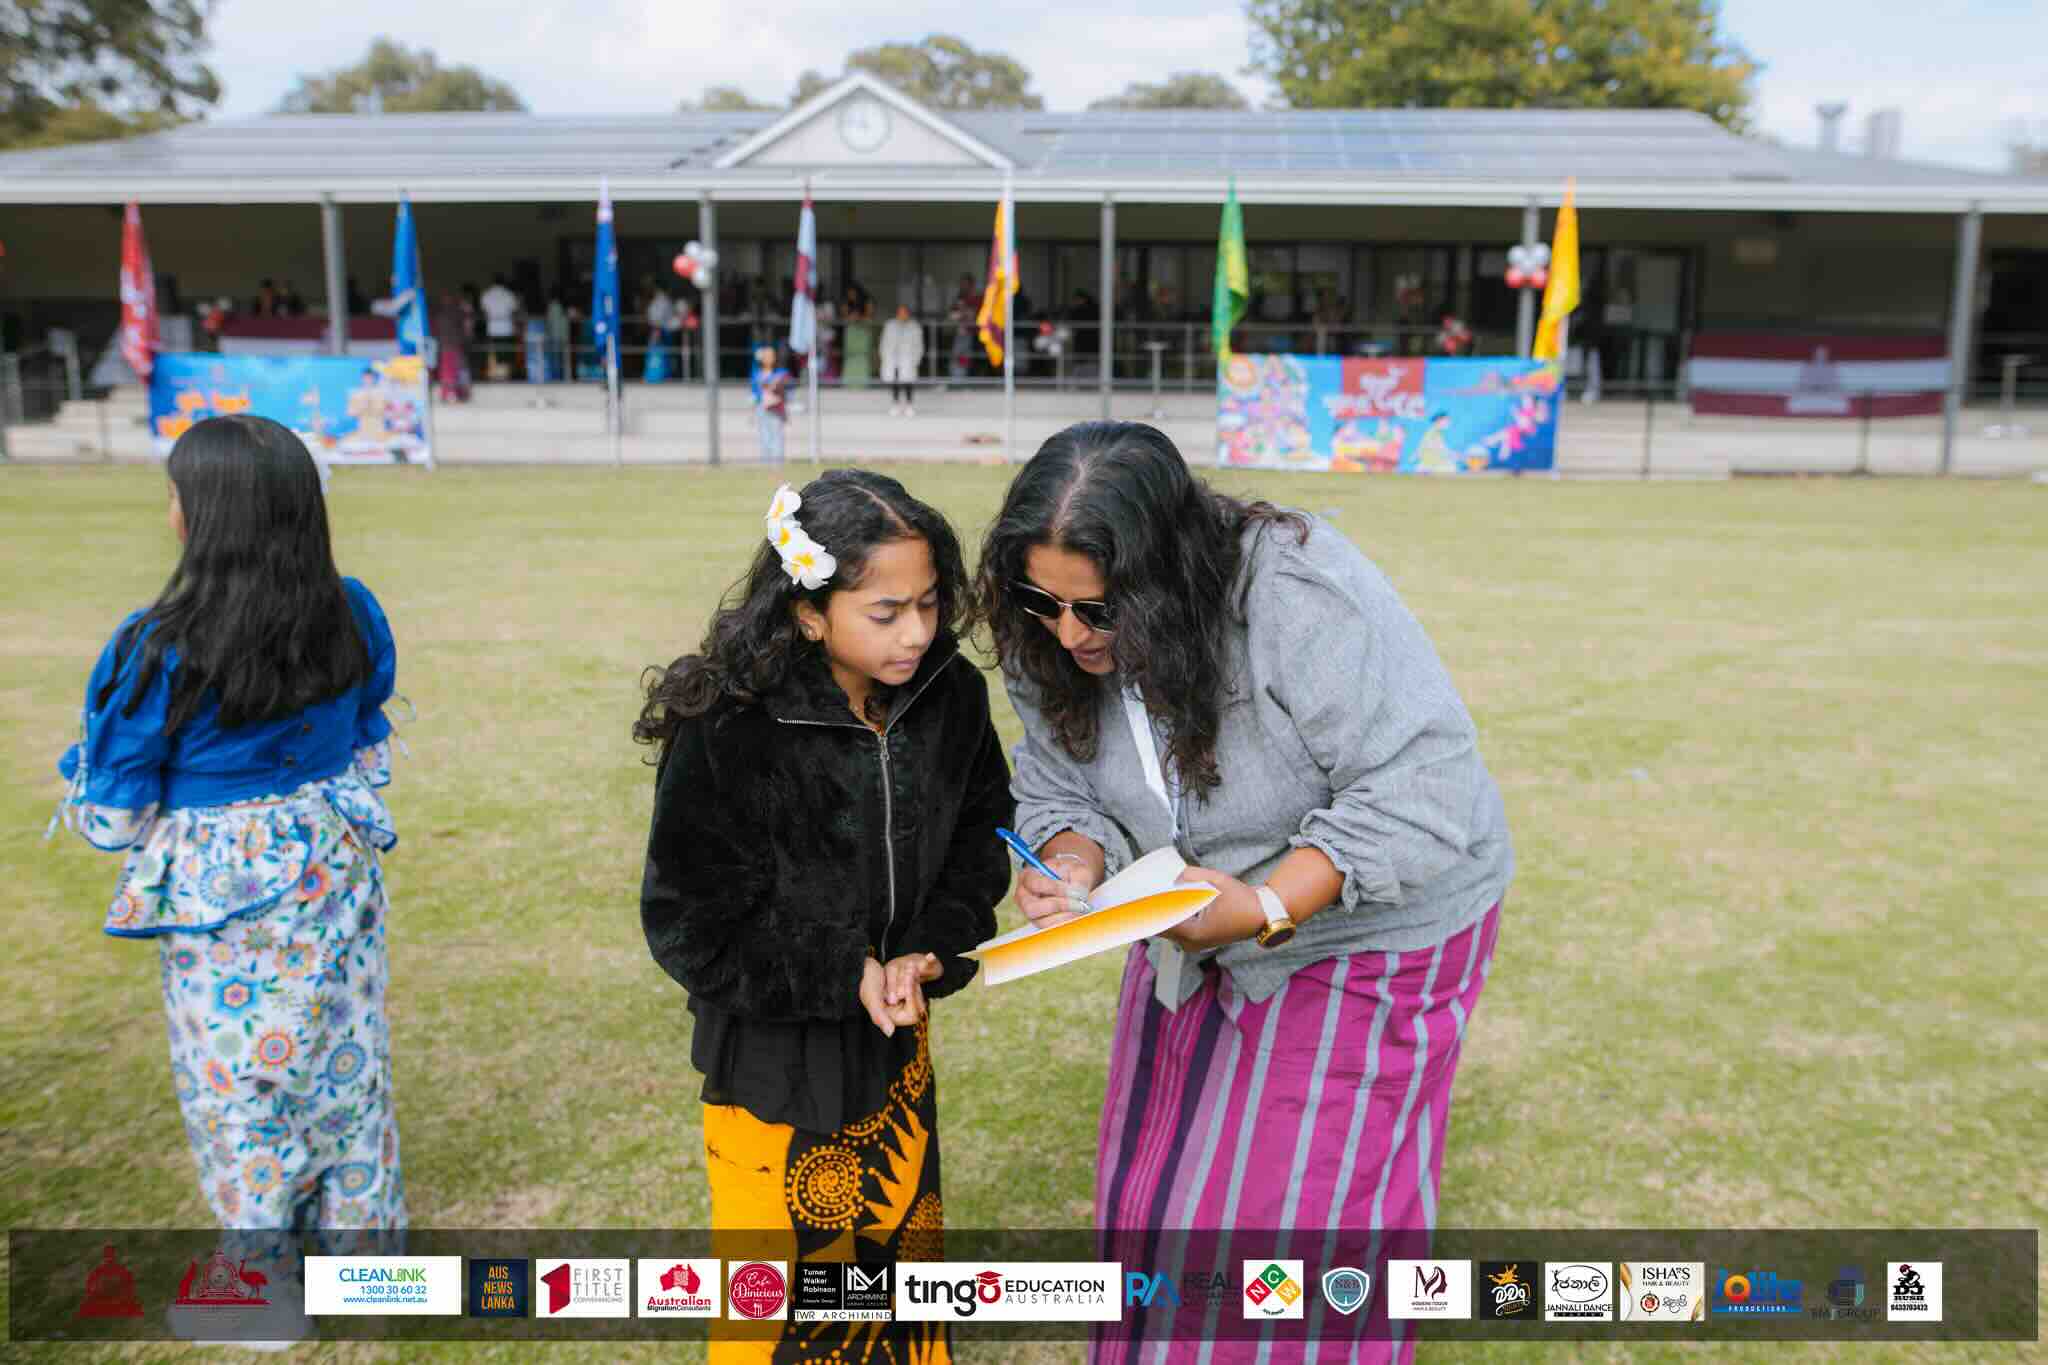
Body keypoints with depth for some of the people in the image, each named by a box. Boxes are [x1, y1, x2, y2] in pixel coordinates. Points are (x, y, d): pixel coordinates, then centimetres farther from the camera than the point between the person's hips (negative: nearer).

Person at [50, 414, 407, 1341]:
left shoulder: (161, 651, -23)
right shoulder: (353, 617, -8)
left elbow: (111, 816, -12)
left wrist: (79, 780, 9)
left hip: (218, 893, -5)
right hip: (335, 872, 5)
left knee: (236, 1079, 14)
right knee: (344, 1058, 19)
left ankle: (262, 1257, 30)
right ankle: (363, 1233, 36)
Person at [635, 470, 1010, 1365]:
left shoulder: (952, 696, -10)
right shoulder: (727, 733, -24)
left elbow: (978, 842, 1)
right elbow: (689, 926, -17)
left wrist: (930, 951, -16)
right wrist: (846, 974, -20)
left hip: (898, 1052, 5)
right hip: (772, 1057, -4)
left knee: (906, 1249, 21)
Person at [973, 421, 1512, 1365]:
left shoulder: (1300, 599, -33)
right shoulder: (1052, 647, -13)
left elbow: (1420, 790, -31)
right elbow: (1063, 788, -1)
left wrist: (1266, 909, -37)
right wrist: (1074, 865, -23)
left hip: (1362, 931, -6)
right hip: (1200, 932, 6)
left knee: (1300, 1208, 3)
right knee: (1155, 1187, 17)